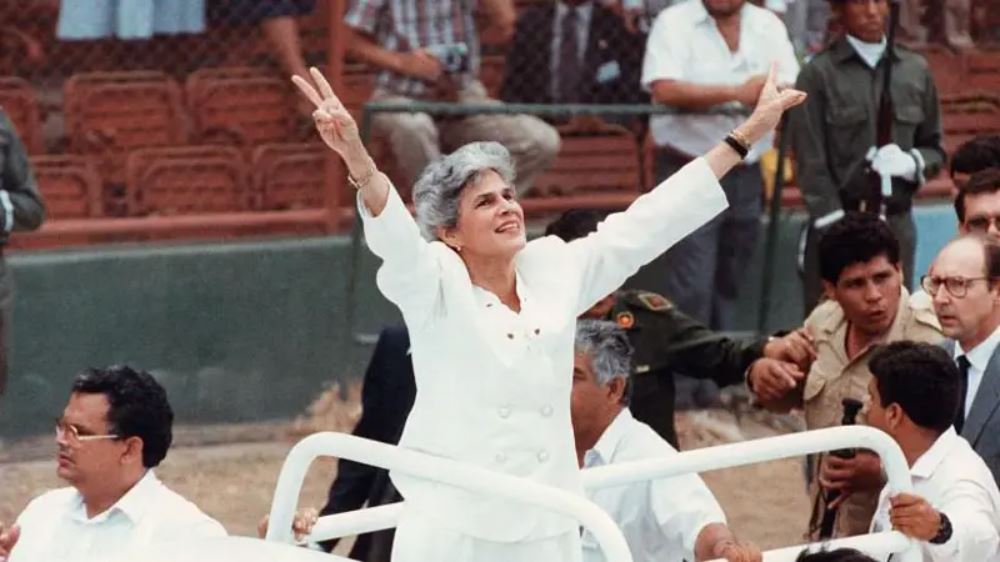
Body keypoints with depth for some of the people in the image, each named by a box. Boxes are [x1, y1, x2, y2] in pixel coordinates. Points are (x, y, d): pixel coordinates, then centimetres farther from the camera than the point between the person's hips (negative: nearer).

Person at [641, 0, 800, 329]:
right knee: (691, 291, -11)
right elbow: (665, 90, -19)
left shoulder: (769, 27, 8)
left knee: (729, 286, 14)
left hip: (747, 175, 5)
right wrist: (736, 93, -20)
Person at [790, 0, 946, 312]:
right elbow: (812, 163, -5)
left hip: (898, 223, 3)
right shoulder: (819, 74, -2)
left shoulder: (915, 70, 9)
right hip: (837, 224, -3)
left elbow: (934, 149, 16)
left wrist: (912, 163, -7)